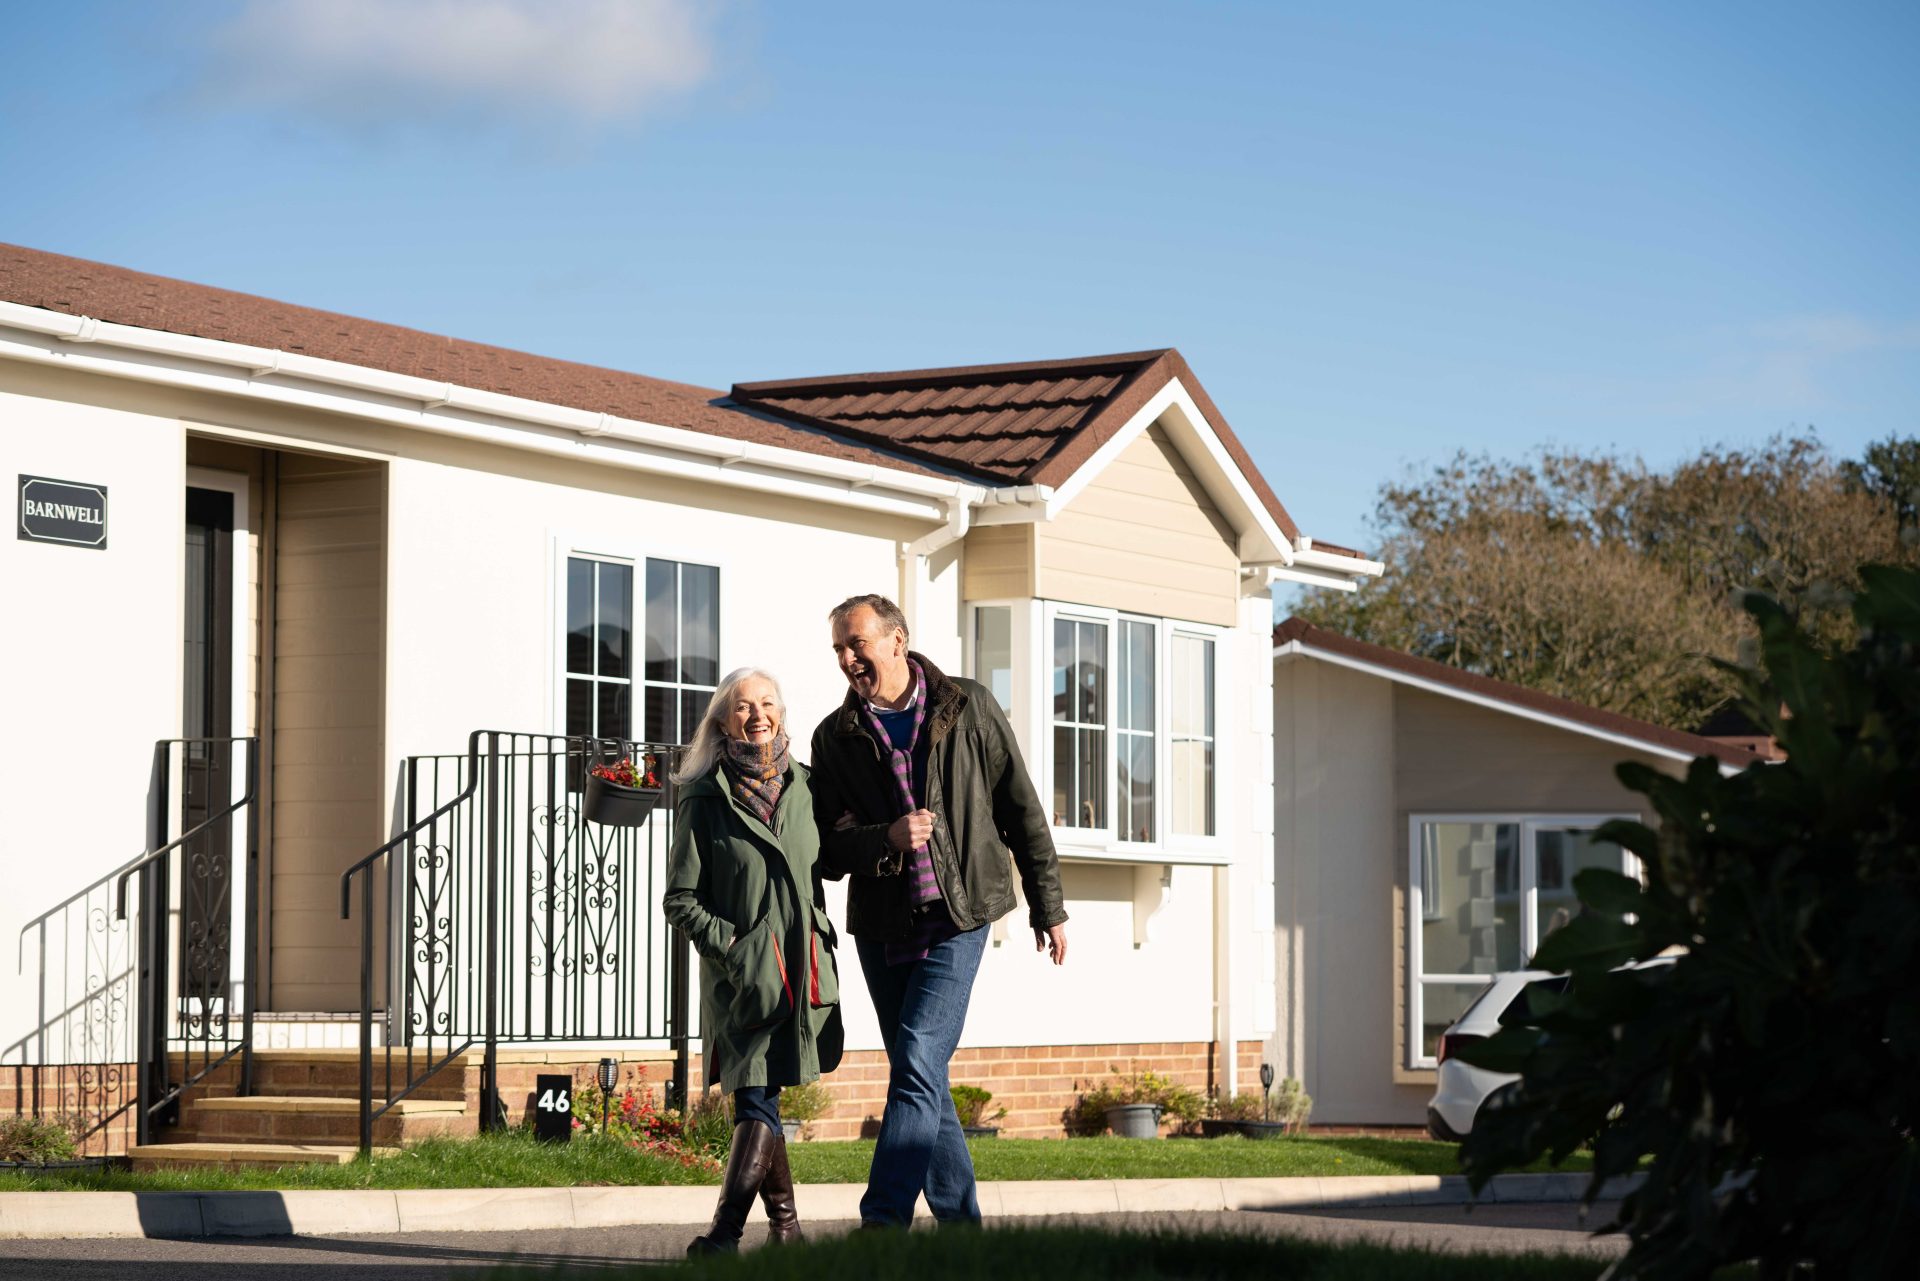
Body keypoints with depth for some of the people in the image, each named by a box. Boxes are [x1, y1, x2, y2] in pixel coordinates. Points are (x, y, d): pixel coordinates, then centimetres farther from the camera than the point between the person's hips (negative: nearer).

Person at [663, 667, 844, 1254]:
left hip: (802, 970, 3)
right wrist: (731, 945, -10)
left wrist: (820, 945, 14)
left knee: (758, 1101, -1)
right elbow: (680, 899, 0)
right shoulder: (704, 798, -1)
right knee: (758, 1102, -8)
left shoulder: (803, 786, 10)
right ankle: (785, 1227, 2)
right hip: (743, 976, -3)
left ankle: (725, 1232, 0)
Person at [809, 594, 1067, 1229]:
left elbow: (1021, 810, 7)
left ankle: (882, 1221, -21)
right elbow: (827, 849, 3)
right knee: (922, 1079, 8)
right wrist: (887, 838, -17)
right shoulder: (835, 737, 6)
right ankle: (960, 1218, 17)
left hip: (957, 919, -4)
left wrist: (1048, 906, 7)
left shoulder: (969, 708, 2)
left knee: (918, 1065, -16)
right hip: (881, 926, 4)